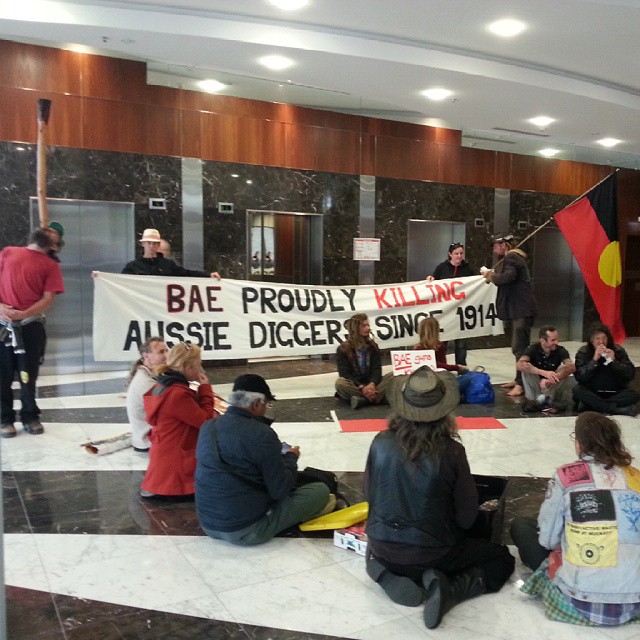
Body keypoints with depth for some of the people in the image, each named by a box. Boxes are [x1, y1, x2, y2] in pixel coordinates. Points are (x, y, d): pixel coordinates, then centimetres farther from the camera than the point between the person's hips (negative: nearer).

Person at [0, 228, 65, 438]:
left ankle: (30, 417, 17)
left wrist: (23, 314, -16)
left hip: (30, 325, 0)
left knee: (29, 374, 4)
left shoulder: (51, 266, 7)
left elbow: (49, 299, -2)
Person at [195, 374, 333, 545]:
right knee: (321, 490, 5)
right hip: (247, 531, -7)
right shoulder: (262, 434, -20)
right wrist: (291, 457, 3)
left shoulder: (207, 427, 1)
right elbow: (280, 490, -15)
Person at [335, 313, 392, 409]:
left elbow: (377, 369, -1)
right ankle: (377, 397, -32)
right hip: (354, 386, -3)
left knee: (392, 376, -22)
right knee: (340, 382, -35)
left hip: (371, 384, 3)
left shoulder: (373, 346, 9)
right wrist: (362, 388, -27)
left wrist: (372, 384, -24)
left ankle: (363, 400, -36)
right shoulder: (343, 349, -3)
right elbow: (345, 374, -11)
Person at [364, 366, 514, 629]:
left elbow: (369, 495, 1)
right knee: (502, 559, 19)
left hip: (382, 549, 3)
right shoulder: (451, 451, -20)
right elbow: (467, 516, -10)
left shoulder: (381, 442, -14)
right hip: (431, 554, -2)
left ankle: (387, 576, 6)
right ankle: (448, 589, -6)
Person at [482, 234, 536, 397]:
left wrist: (491, 276, -12)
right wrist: (493, 276, 6)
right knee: (518, 347, 14)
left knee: (519, 348, -11)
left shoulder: (512, 257, -10)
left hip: (521, 311, -11)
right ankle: (519, 379, 21)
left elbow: (508, 276, -27)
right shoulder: (510, 258, 23)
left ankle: (522, 384, -10)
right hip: (514, 310, 11)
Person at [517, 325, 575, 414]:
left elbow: (571, 367, -30)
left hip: (552, 388, 1)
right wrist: (543, 372, -46)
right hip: (535, 388, -1)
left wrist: (551, 379, -45)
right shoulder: (533, 349, -14)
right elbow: (520, 365, -33)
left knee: (564, 369, -23)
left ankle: (541, 399, -23)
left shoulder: (560, 350, -10)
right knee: (526, 368, -26)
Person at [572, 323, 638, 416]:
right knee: (577, 390, -30)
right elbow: (579, 377, -17)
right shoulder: (583, 352, -5)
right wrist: (594, 360, -24)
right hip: (592, 393, -1)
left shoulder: (618, 350, -1)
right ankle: (617, 410, -30)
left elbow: (631, 374, -8)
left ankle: (592, 404, -28)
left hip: (615, 393, 1)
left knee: (634, 395, -24)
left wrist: (614, 361, -20)